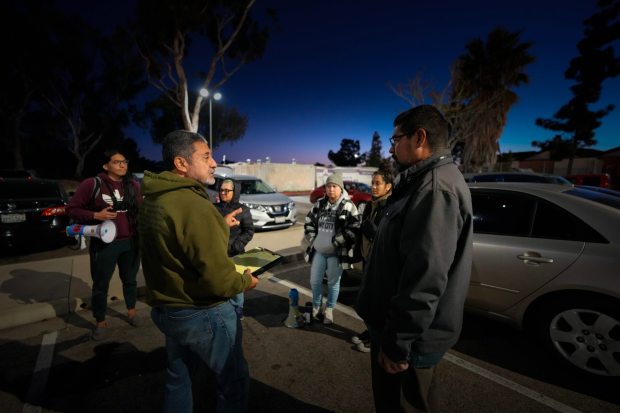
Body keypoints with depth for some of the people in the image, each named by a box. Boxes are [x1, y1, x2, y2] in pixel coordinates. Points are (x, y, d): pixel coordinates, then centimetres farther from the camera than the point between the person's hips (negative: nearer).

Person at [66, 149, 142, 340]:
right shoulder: (92, 184, -7)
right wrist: (95, 215, -18)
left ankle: (131, 311, 38)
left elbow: (141, 209, 15)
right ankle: (100, 322, 29)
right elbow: (72, 209, -3)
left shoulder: (133, 185, 5)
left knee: (130, 280, 18)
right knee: (100, 284, 10)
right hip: (104, 243, -3)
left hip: (131, 242, 3)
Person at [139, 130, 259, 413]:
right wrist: (245, 281, -10)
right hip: (202, 314, -9)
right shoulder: (194, 205, -27)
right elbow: (218, 279, -30)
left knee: (177, 378, 27)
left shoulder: (153, 200, 2)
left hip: (166, 308, 9)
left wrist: (220, 225, 13)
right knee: (233, 380, 13)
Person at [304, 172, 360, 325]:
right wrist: (312, 239, 2)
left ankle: (329, 310, 30)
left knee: (333, 283, 11)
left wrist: (335, 242, -18)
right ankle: (316, 306, 36)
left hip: (336, 253, -4)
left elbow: (354, 228, -16)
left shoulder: (348, 206, -9)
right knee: (315, 281, 13)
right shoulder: (319, 204, 5)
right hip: (318, 251, 4)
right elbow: (309, 222, 13)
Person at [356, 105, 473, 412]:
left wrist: (398, 342, -22)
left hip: (411, 335, -9)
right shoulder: (424, 182, 11)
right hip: (399, 325, 9)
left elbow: (426, 277, -31)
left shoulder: (436, 186, -25)